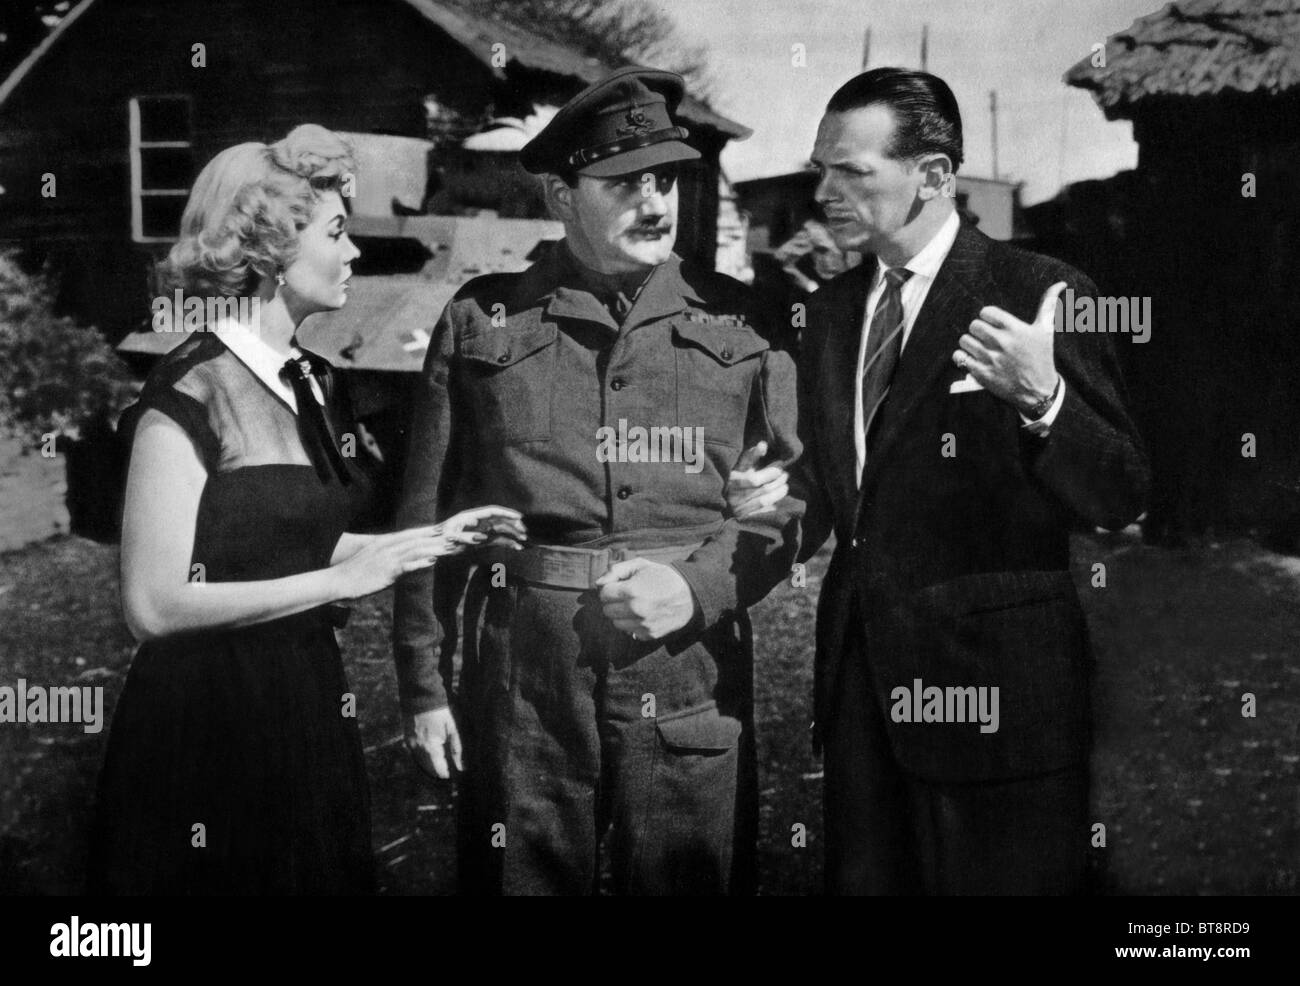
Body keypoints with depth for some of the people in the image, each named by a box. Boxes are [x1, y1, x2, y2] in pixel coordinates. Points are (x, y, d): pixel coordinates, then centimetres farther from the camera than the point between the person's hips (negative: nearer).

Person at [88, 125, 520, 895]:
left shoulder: (318, 383, 8)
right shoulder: (193, 392, -15)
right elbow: (154, 605, -19)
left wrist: (431, 539, 10)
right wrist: (338, 581, -18)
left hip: (308, 708, 8)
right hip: (211, 722, -7)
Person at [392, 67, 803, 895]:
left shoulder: (739, 323, 8)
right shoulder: (483, 322, 6)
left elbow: (792, 497, 5)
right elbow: (430, 514, 6)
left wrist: (698, 586, -11)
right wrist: (424, 683, 4)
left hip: (692, 673, 1)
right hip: (523, 667, 0)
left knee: (688, 881, 7)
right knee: (523, 877, 7)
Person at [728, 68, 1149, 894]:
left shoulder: (1040, 295, -10)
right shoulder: (833, 308, 11)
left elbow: (1120, 499, -15)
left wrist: (1043, 398, -33)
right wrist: (777, 500, -2)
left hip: (990, 678, -6)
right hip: (858, 671, 6)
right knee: (862, 877, 15)